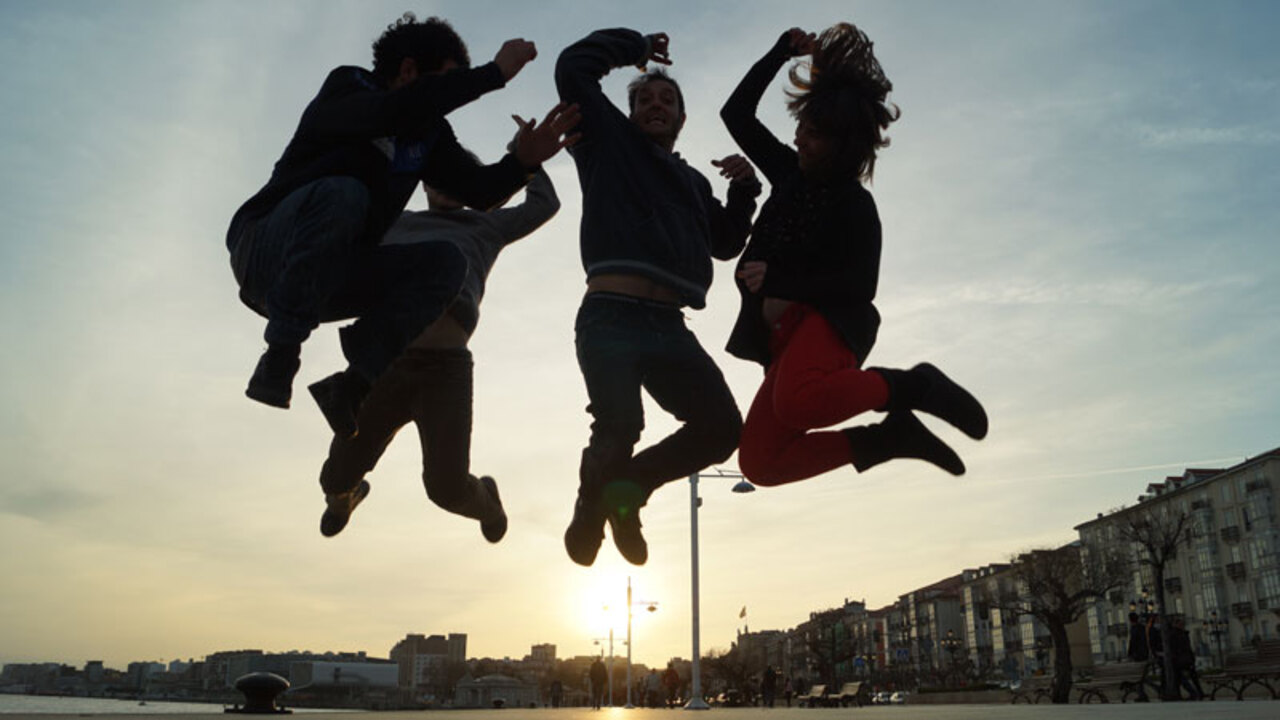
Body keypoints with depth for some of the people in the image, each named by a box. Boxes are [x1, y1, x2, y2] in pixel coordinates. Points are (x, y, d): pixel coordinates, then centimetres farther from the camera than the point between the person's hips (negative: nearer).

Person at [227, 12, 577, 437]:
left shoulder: (429, 132, 9)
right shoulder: (345, 91, -11)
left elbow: (479, 192, 7)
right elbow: (396, 110, -34)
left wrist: (524, 160, -13)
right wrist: (495, 73, -30)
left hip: (329, 275, 6)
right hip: (265, 254, -6)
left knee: (445, 263, -15)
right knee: (342, 193, -37)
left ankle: (353, 385, -19)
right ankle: (279, 359, -30)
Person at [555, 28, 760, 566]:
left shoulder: (692, 181, 30)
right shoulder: (609, 142, 15)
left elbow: (726, 242, 29)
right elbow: (574, 66, 9)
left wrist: (744, 190, 14)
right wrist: (636, 46, 20)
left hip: (669, 327, 6)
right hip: (612, 317, -5)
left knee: (721, 426, -8)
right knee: (620, 427, -23)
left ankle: (630, 483, 14)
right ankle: (592, 505, 10)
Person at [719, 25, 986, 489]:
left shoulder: (854, 203, -3)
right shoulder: (791, 173, 16)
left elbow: (860, 285, -11)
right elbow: (736, 114, 22)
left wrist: (779, 282, -17)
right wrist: (782, 52, 18)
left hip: (828, 321, -7)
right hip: (784, 335, 7)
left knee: (795, 402, -41)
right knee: (759, 463, -6)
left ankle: (912, 386, -18)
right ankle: (890, 436, 0)